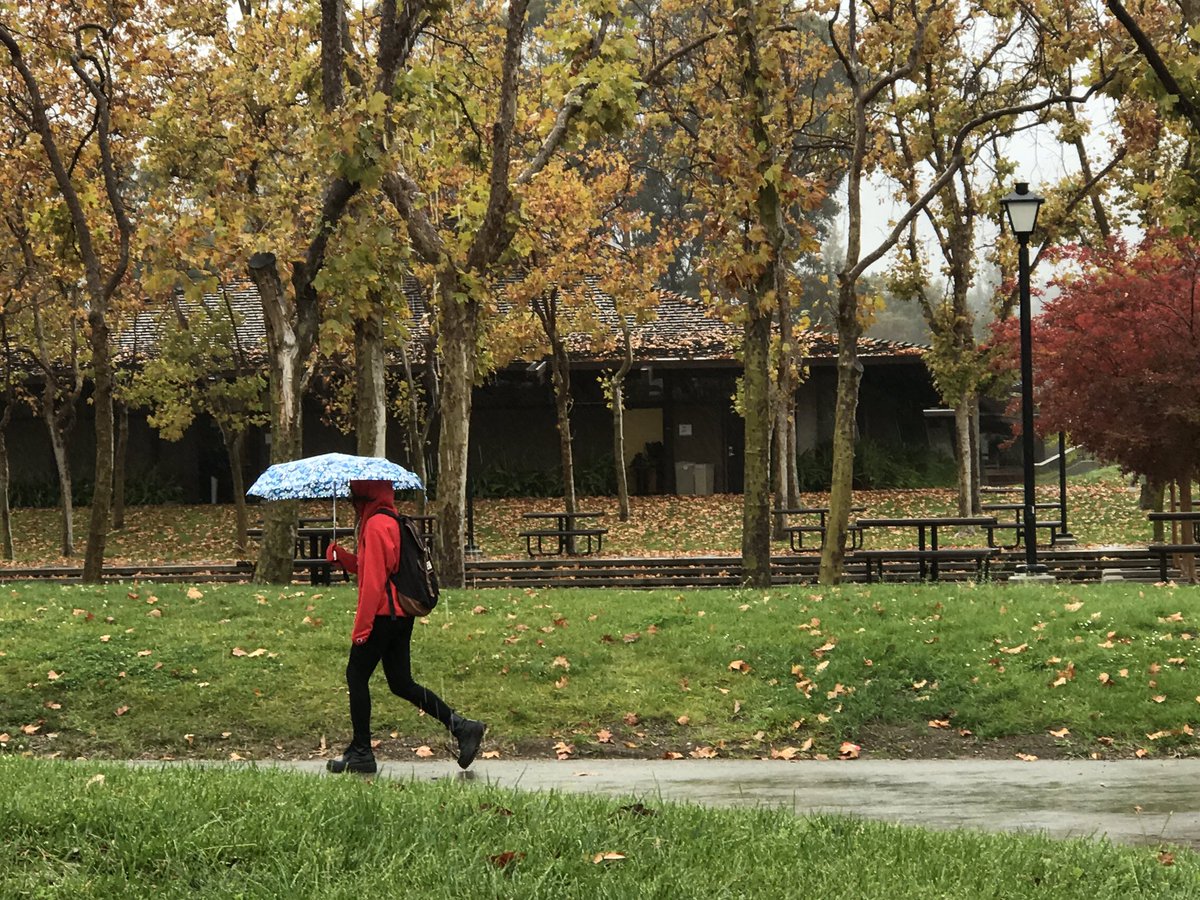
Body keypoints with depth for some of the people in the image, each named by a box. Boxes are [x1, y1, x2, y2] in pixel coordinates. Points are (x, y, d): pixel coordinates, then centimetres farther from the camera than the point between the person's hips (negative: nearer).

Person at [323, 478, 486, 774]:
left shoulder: (376, 525, -15)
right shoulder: (391, 521, 16)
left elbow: (374, 580, -19)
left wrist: (361, 626, -18)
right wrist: (341, 556, 6)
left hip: (383, 615, -9)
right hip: (401, 614, 9)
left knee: (356, 676, 2)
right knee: (401, 683, 11)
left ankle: (361, 754, 6)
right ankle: (462, 727, 4)